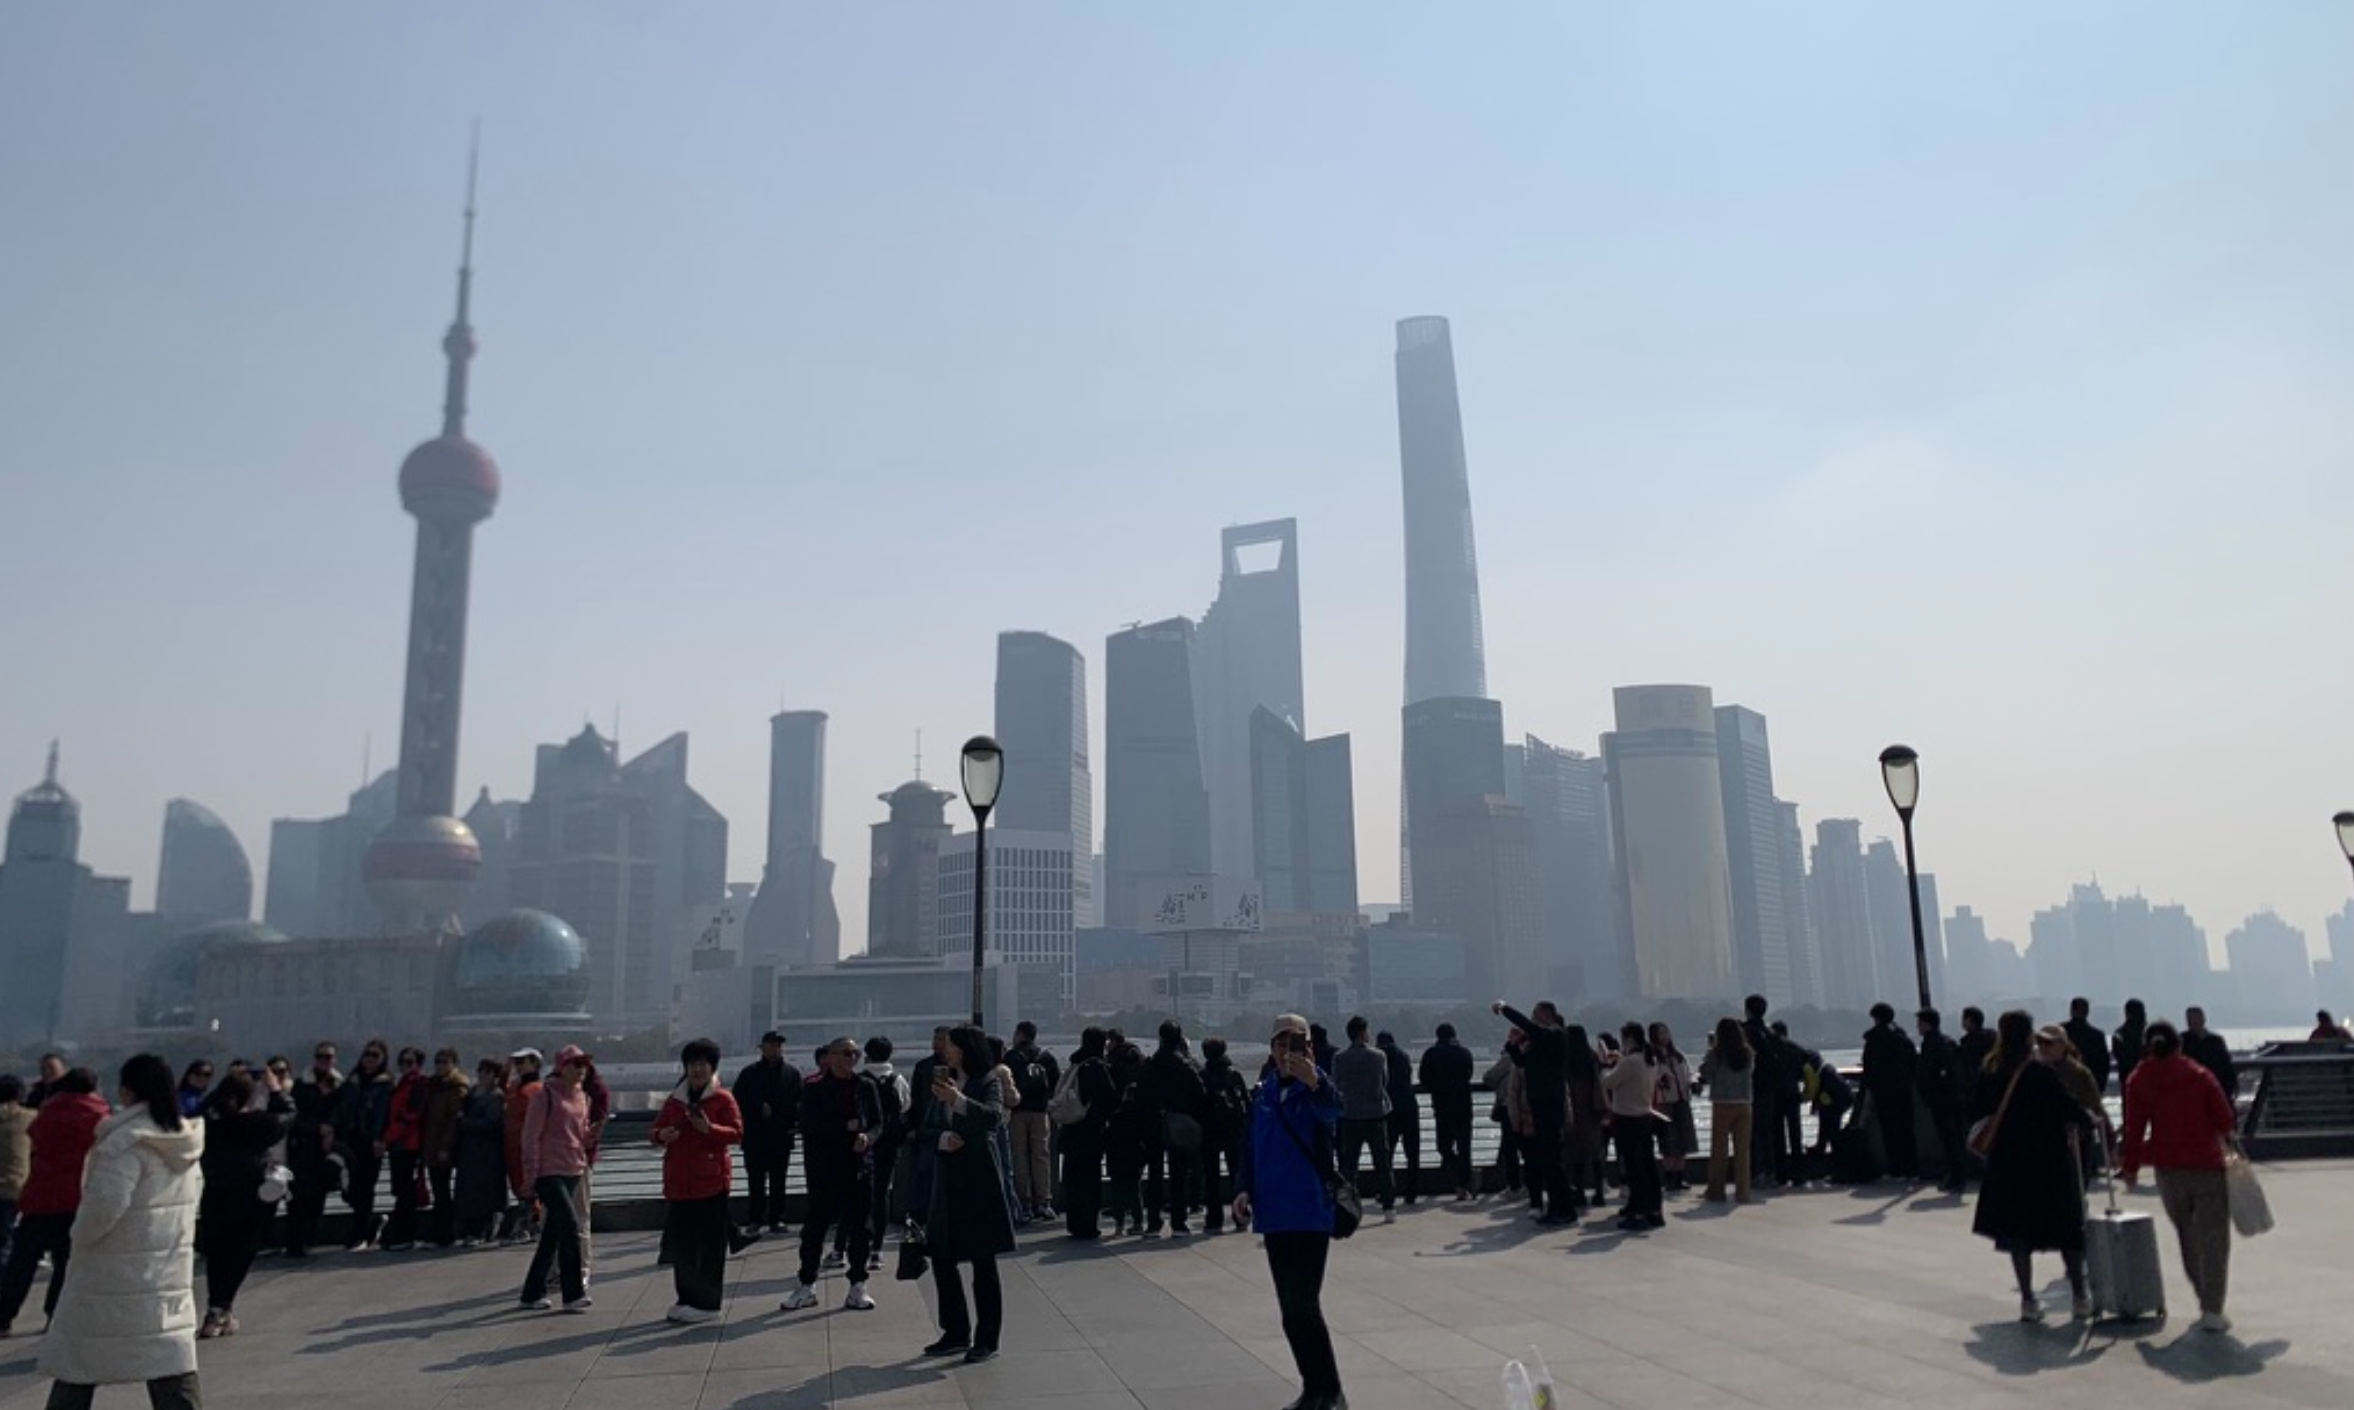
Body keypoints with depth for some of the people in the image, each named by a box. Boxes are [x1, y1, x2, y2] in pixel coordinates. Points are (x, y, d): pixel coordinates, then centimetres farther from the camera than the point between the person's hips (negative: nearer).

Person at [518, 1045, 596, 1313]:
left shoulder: (582, 1096, 13)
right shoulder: (545, 1094, -9)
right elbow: (530, 1136, -10)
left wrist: (590, 1135, 4)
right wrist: (530, 1176, -12)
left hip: (574, 1172, 7)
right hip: (549, 1171, -7)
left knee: (552, 1234, 11)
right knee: (570, 1225, -13)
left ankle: (533, 1293, 21)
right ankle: (573, 1295, -6)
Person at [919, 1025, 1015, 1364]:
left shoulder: (987, 1082, -6)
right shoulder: (943, 1082, 10)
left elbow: (994, 1116, -25)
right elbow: (927, 1128, 12)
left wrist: (958, 1100, -39)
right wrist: (942, 1138, -10)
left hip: (979, 1176, -6)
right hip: (947, 1177, 7)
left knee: (984, 1262, 0)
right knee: (941, 1257, 10)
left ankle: (987, 1340, 7)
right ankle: (957, 1333, 25)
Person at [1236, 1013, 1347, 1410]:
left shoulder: (1314, 1088, -9)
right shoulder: (1264, 1092, 7)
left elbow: (1333, 1112, -33)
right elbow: (1252, 1146, 13)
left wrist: (1314, 1082, -53)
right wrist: (1245, 1189, 0)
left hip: (1310, 1214, -6)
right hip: (1274, 1214, 6)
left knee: (1303, 1308, -10)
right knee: (1293, 1310, 13)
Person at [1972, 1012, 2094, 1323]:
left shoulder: (1993, 1073, -1)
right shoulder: (2041, 1073, -15)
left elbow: (1979, 1111, 6)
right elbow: (2068, 1108, -14)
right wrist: (2088, 1122, 6)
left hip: (2007, 1162, 4)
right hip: (2048, 1161, -4)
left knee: (2018, 1232, 10)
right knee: (2066, 1228, 11)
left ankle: (2028, 1301, 11)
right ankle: (2080, 1298, 16)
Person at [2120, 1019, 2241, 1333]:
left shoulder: (2138, 1081, -2)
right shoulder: (2200, 1075, -4)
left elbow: (2134, 1128, -1)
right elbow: (2225, 1120, -4)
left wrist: (2131, 1169, 8)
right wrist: (2222, 1135, 19)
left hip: (2168, 1169, 2)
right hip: (2207, 1166, -2)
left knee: (2187, 1237, 17)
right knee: (2213, 1238, 1)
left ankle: (2207, 1301, 23)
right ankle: (2212, 1311, -5)